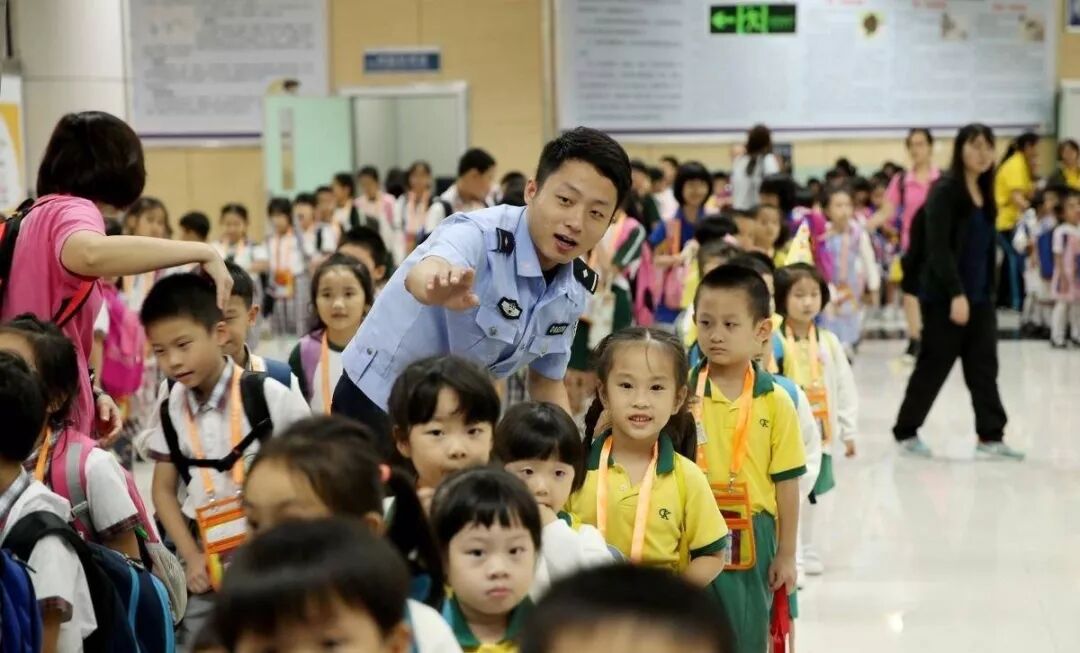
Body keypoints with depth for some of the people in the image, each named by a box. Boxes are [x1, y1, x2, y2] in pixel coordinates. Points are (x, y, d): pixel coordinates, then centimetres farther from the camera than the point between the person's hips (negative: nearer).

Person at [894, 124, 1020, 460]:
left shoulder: (985, 193, 11)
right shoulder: (944, 191, -12)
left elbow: (987, 247, 16)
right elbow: (938, 247, -18)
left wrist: (989, 291, 13)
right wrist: (956, 294, -22)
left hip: (979, 297, 7)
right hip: (945, 297, -7)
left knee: (984, 367, 3)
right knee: (933, 366, 2)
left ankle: (990, 437, 5)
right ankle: (906, 432, 16)